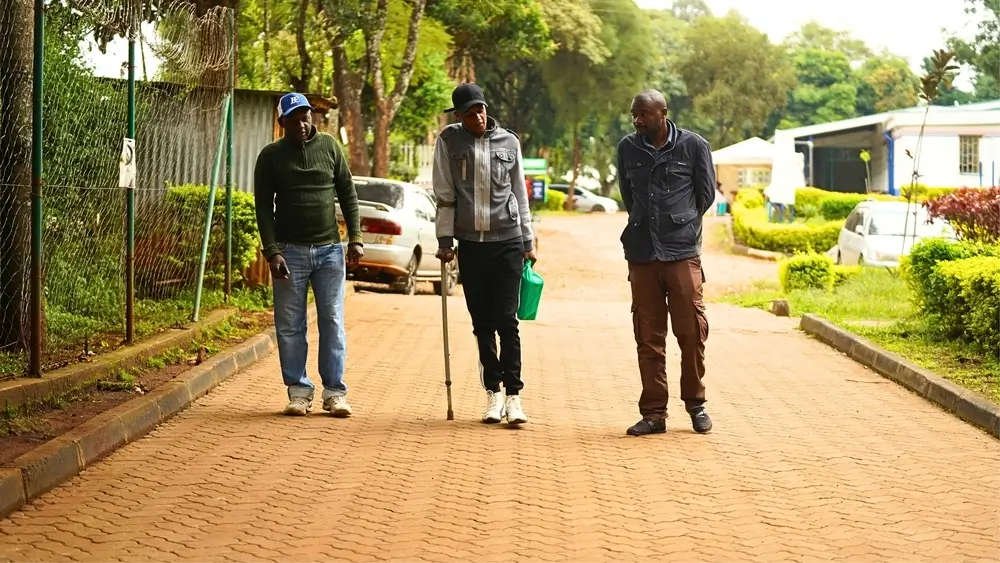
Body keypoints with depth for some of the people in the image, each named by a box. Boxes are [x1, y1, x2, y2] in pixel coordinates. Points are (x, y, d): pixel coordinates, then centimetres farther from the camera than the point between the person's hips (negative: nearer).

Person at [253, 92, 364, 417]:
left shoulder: (329, 147, 6)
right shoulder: (270, 156, 2)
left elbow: (347, 194, 9)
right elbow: (264, 207, 0)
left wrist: (355, 238, 0)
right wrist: (272, 252, -10)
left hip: (329, 249, 1)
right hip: (290, 251, -1)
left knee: (332, 323, 1)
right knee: (290, 326, 1)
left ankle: (335, 392, 6)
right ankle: (299, 392, 9)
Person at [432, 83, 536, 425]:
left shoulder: (508, 141, 5)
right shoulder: (449, 141, 2)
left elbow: (520, 194, 10)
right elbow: (445, 195, 3)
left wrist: (528, 242, 10)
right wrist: (445, 240, -2)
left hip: (507, 242, -1)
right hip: (470, 243, 1)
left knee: (506, 321, -6)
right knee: (482, 323, 6)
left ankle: (513, 394, -4)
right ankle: (493, 392, 13)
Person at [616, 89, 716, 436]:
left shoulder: (693, 145, -1)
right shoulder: (628, 148, 7)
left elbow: (707, 194, 9)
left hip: (683, 254, -2)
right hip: (642, 255, 2)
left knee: (692, 332, 0)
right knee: (648, 338, 4)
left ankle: (695, 403, 17)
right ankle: (653, 413, 10)